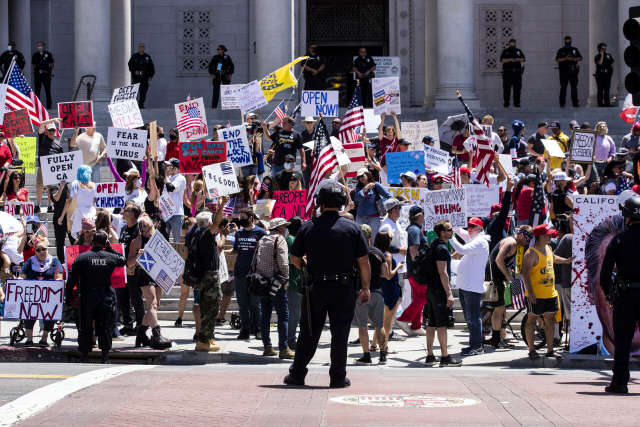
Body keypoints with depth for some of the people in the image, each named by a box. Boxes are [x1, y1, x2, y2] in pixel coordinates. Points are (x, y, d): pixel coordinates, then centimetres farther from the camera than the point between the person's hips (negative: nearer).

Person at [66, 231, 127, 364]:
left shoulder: (81, 258, -4)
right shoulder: (111, 257, 0)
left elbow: (72, 278, -5)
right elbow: (123, 260, 23)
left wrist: (67, 295, 1)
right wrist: (110, 248, 19)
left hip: (87, 297, -1)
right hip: (106, 297, 1)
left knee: (86, 327, 6)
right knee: (104, 326, 8)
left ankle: (85, 356, 7)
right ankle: (105, 356, 6)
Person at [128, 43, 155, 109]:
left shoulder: (147, 57, 12)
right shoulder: (134, 56, 10)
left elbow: (151, 67, 14)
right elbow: (130, 65, 9)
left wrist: (150, 76, 4)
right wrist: (134, 71, -8)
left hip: (144, 77, 1)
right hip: (136, 76, -1)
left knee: (143, 91, -3)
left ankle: (141, 104, 2)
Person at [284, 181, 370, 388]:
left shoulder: (308, 228, -2)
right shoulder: (352, 228, -2)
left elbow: (294, 259, 5)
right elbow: (363, 262, -1)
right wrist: (365, 287, 8)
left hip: (315, 287, 1)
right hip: (344, 288, -1)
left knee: (309, 332, 9)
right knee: (340, 332, 5)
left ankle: (297, 374, 14)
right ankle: (338, 377, 7)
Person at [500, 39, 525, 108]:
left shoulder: (519, 51, 16)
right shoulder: (505, 51, 8)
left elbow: (523, 59, 7)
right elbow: (502, 60, -5)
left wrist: (518, 59, -14)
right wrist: (510, 60, -20)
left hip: (517, 72, 2)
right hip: (507, 72, -2)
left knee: (517, 88, -2)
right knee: (506, 88, -4)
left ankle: (516, 103, 2)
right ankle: (506, 103, 0)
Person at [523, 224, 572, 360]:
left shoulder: (548, 248, 11)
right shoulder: (531, 253, -15)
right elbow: (525, 273, -20)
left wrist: (566, 261, 35)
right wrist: (530, 292, -25)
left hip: (550, 293, 8)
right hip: (536, 295, -8)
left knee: (550, 320, 9)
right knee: (532, 320, 2)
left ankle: (550, 350, 15)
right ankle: (532, 350, 7)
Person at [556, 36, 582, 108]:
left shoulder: (575, 50, 15)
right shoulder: (561, 50, 9)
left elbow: (580, 58, 11)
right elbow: (557, 59, -2)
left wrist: (574, 59, -8)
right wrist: (565, 58, -15)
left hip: (573, 70, 1)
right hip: (564, 71, -1)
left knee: (574, 87, -1)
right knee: (563, 87, -5)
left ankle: (575, 102, 2)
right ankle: (562, 103, -2)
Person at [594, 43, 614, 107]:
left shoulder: (608, 55, 15)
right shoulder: (597, 57, 1)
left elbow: (611, 64, 19)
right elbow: (600, 63, -18)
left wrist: (612, 71, 8)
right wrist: (602, 55, -12)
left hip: (607, 73, 4)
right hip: (600, 74, -4)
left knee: (607, 89, 4)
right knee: (600, 89, -5)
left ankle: (607, 103, 8)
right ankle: (600, 103, -3)